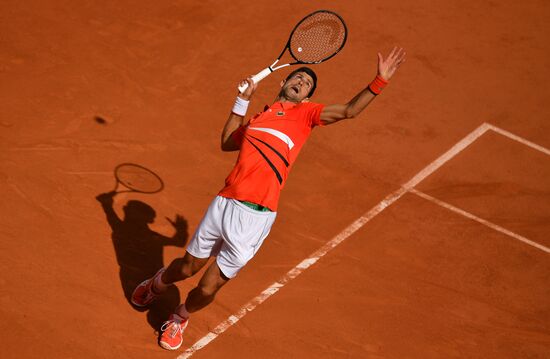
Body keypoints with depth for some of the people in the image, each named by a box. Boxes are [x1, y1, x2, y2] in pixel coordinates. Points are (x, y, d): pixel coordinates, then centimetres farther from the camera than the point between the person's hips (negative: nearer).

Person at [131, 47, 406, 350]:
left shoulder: (304, 113, 8)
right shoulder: (257, 118, 20)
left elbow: (349, 110, 0)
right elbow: (227, 143, 27)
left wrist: (380, 81, -8)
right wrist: (242, 100, 23)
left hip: (255, 217, -3)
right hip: (225, 203, 3)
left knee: (207, 289, 4)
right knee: (188, 267, 17)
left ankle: (180, 318, 34)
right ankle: (156, 285, 50)